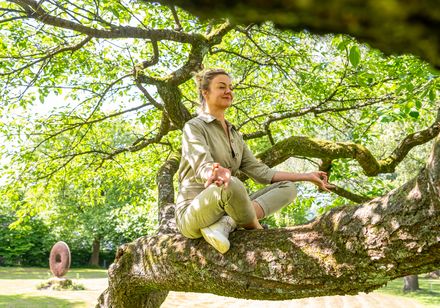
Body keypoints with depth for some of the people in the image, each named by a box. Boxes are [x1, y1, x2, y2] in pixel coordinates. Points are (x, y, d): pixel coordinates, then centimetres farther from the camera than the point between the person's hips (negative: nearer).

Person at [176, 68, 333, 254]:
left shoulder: (234, 135, 19)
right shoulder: (194, 127, -4)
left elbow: (261, 172, 15)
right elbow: (202, 168, -23)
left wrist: (307, 177, 12)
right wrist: (216, 173, -48)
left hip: (225, 209, 8)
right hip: (193, 214, -8)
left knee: (287, 188, -5)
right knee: (231, 184, -39)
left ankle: (225, 224, -24)